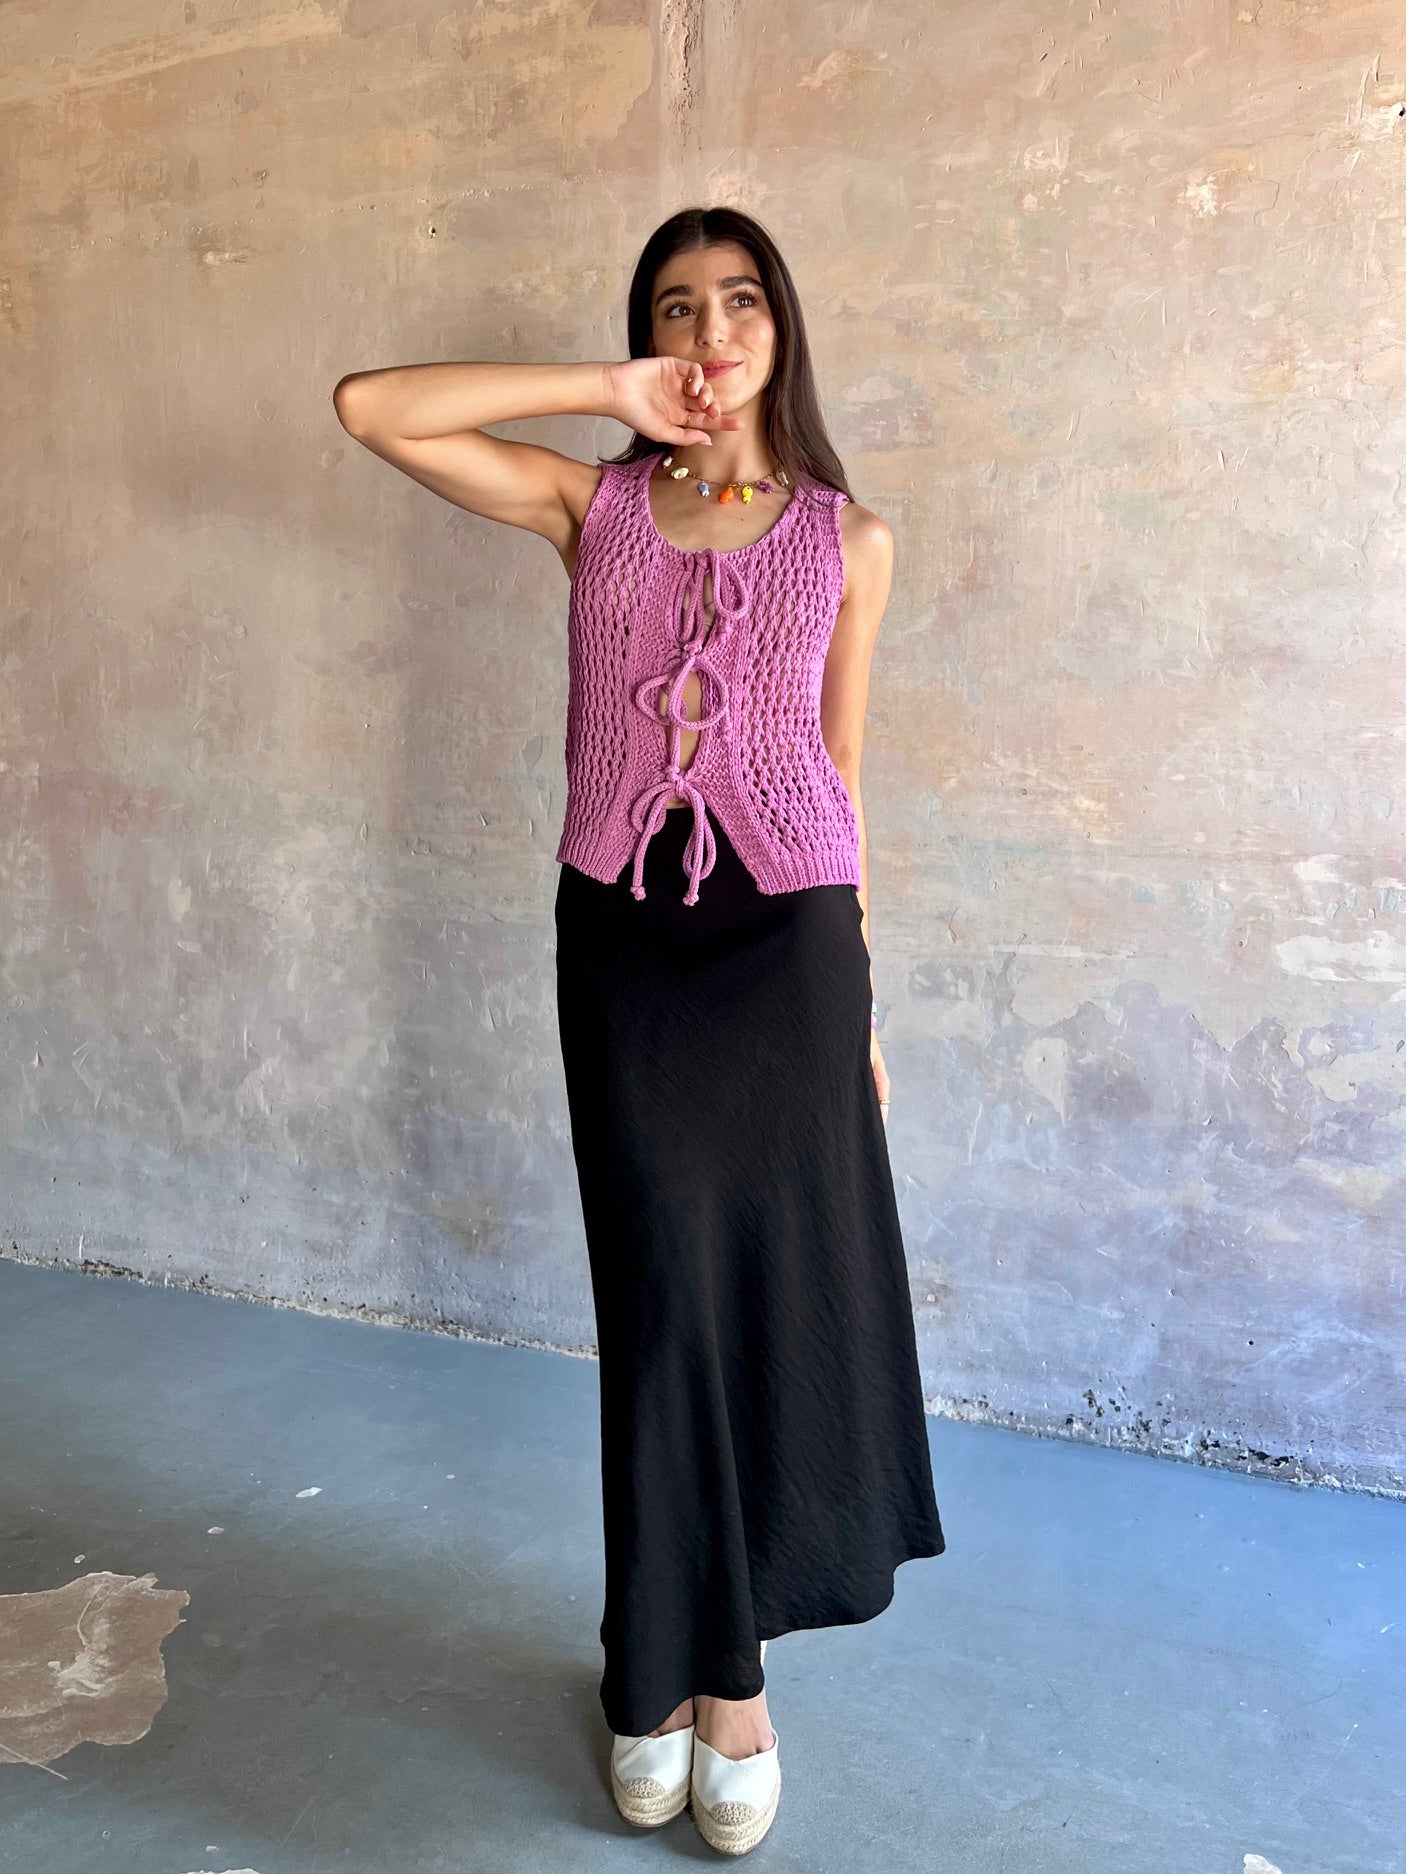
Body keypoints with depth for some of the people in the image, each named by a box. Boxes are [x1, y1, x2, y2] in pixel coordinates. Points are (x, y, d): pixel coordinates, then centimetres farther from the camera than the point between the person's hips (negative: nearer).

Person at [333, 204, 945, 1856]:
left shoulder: (846, 536, 6)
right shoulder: (590, 502, 6)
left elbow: (840, 772, 8)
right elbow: (369, 406, -2)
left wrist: (862, 1003, 8)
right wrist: (605, 395, -4)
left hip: (787, 932, 1)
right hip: (621, 934, 0)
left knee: (782, 1287, 6)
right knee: (662, 1296, 6)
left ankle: (717, 1658, 29)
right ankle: (680, 1665, 27)